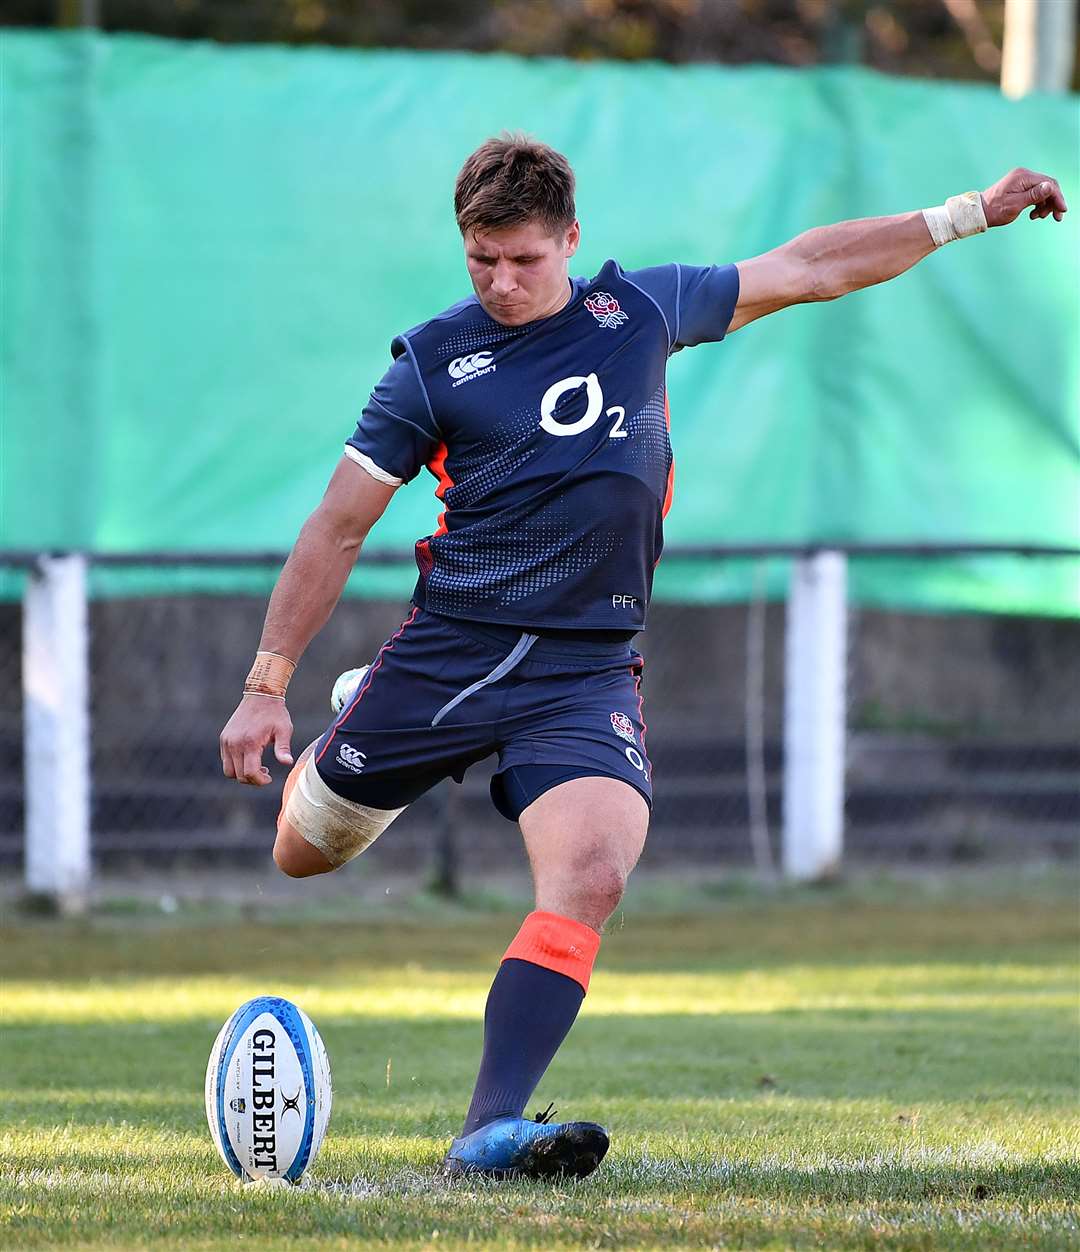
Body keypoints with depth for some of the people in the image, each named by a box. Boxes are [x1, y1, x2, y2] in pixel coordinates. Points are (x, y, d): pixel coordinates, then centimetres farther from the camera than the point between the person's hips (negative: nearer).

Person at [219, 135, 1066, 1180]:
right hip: (448, 651, 0)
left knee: (590, 875, -25)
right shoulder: (433, 364, 1)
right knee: (302, 853, 10)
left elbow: (806, 268, 19)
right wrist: (266, 686, 0)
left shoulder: (641, 311, 8)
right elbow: (337, 529, 4)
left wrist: (971, 214, 20)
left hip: (586, 671, 0)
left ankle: (490, 1130, -29)